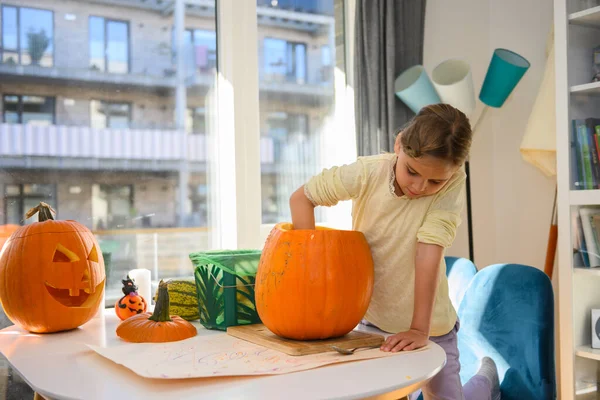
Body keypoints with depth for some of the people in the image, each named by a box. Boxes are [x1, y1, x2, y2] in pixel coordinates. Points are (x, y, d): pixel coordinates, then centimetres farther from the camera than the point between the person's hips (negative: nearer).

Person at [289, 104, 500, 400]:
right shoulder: (367, 173, -20)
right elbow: (301, 198, -11)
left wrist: (420, 329, -32)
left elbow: (429, 253, -29)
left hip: (427, 325, -1)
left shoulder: (453, 182, -22)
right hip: (371, 319, 2)